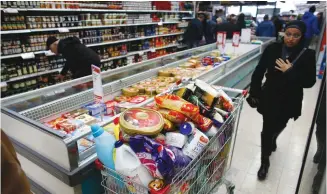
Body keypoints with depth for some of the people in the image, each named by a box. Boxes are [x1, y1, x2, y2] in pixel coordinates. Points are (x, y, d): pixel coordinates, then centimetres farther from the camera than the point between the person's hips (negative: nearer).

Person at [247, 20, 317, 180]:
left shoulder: (307, 55, -11)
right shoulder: (273, 49, -11)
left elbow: (309, 82, -14)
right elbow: (259, 71, -5)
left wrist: (290, 72, -25)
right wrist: (254, 93, -6)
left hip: (289, 101, 1)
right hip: (269, 98, -1)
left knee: (279, 125, 24)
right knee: (267, 128, 5)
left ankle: (272, 139, 60)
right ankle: (264, 161, 26)